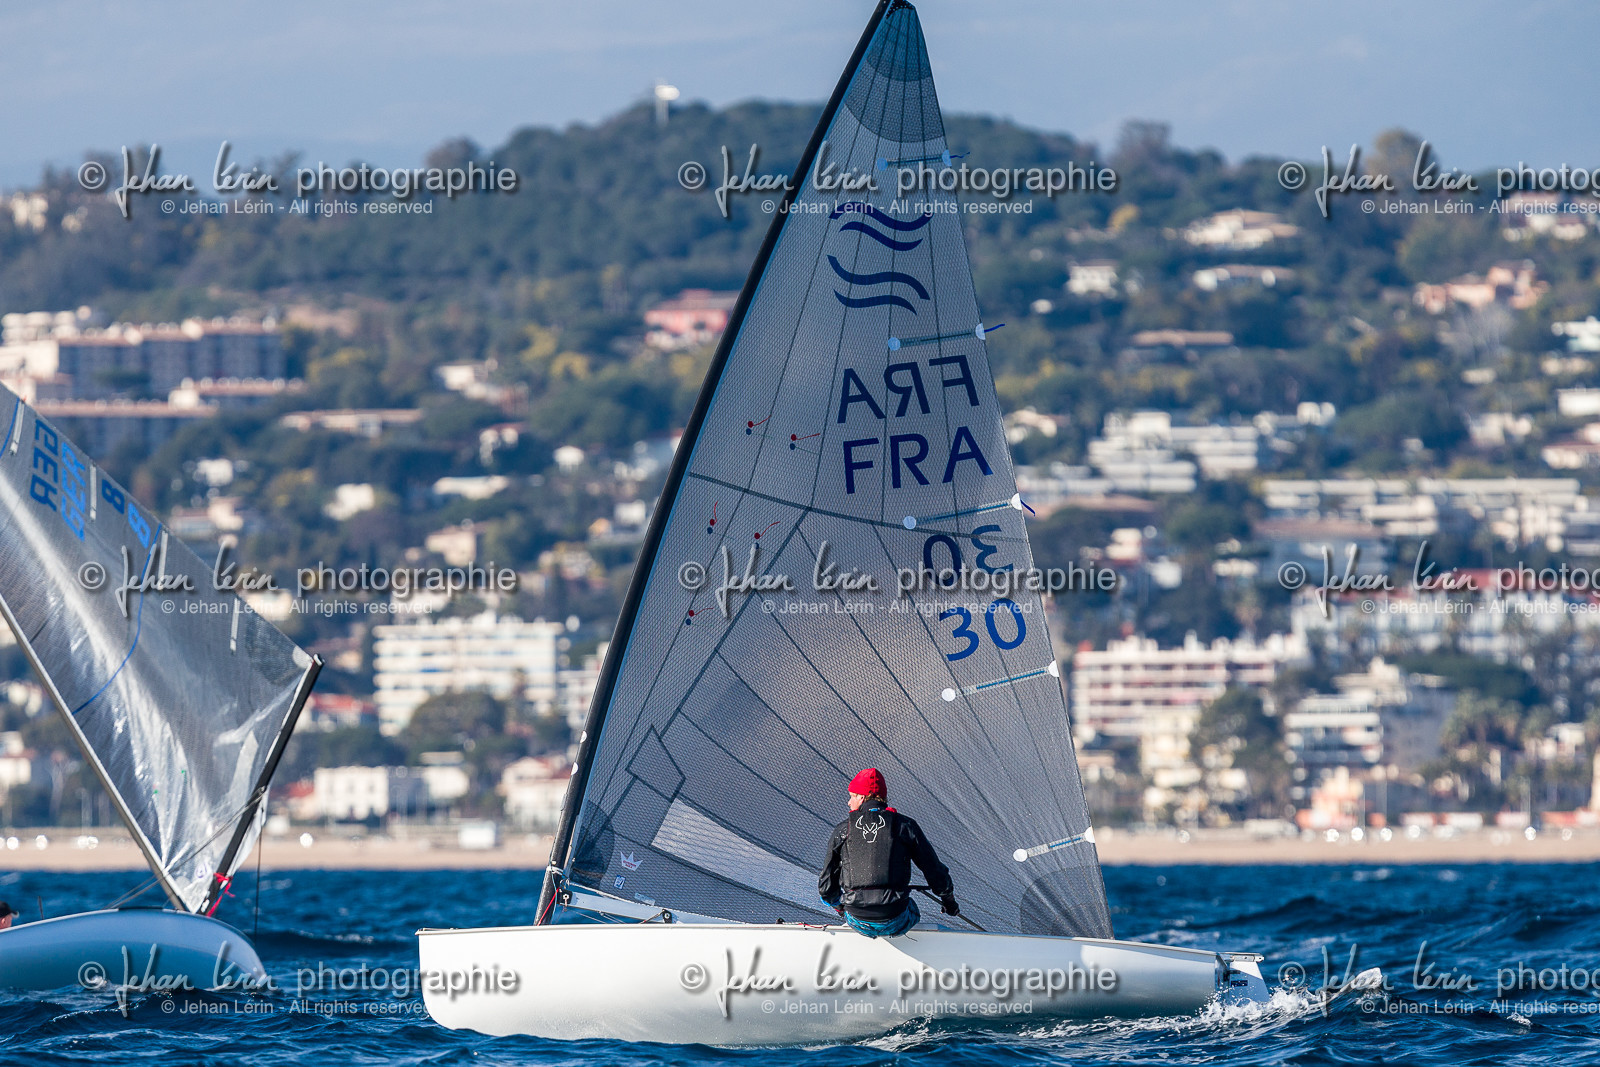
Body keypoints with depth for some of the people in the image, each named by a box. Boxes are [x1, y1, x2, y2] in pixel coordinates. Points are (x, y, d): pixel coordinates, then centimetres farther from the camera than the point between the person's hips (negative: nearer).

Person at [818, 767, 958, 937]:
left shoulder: (842, 831, 3)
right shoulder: (905, 826, 0)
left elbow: (826, 885, 10)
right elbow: (934, 870, 7)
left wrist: (837, 905, 33)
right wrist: (949, 901, 27)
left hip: (858, 924, 1)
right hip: (895, 925, -1)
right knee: (912, 909, 35)